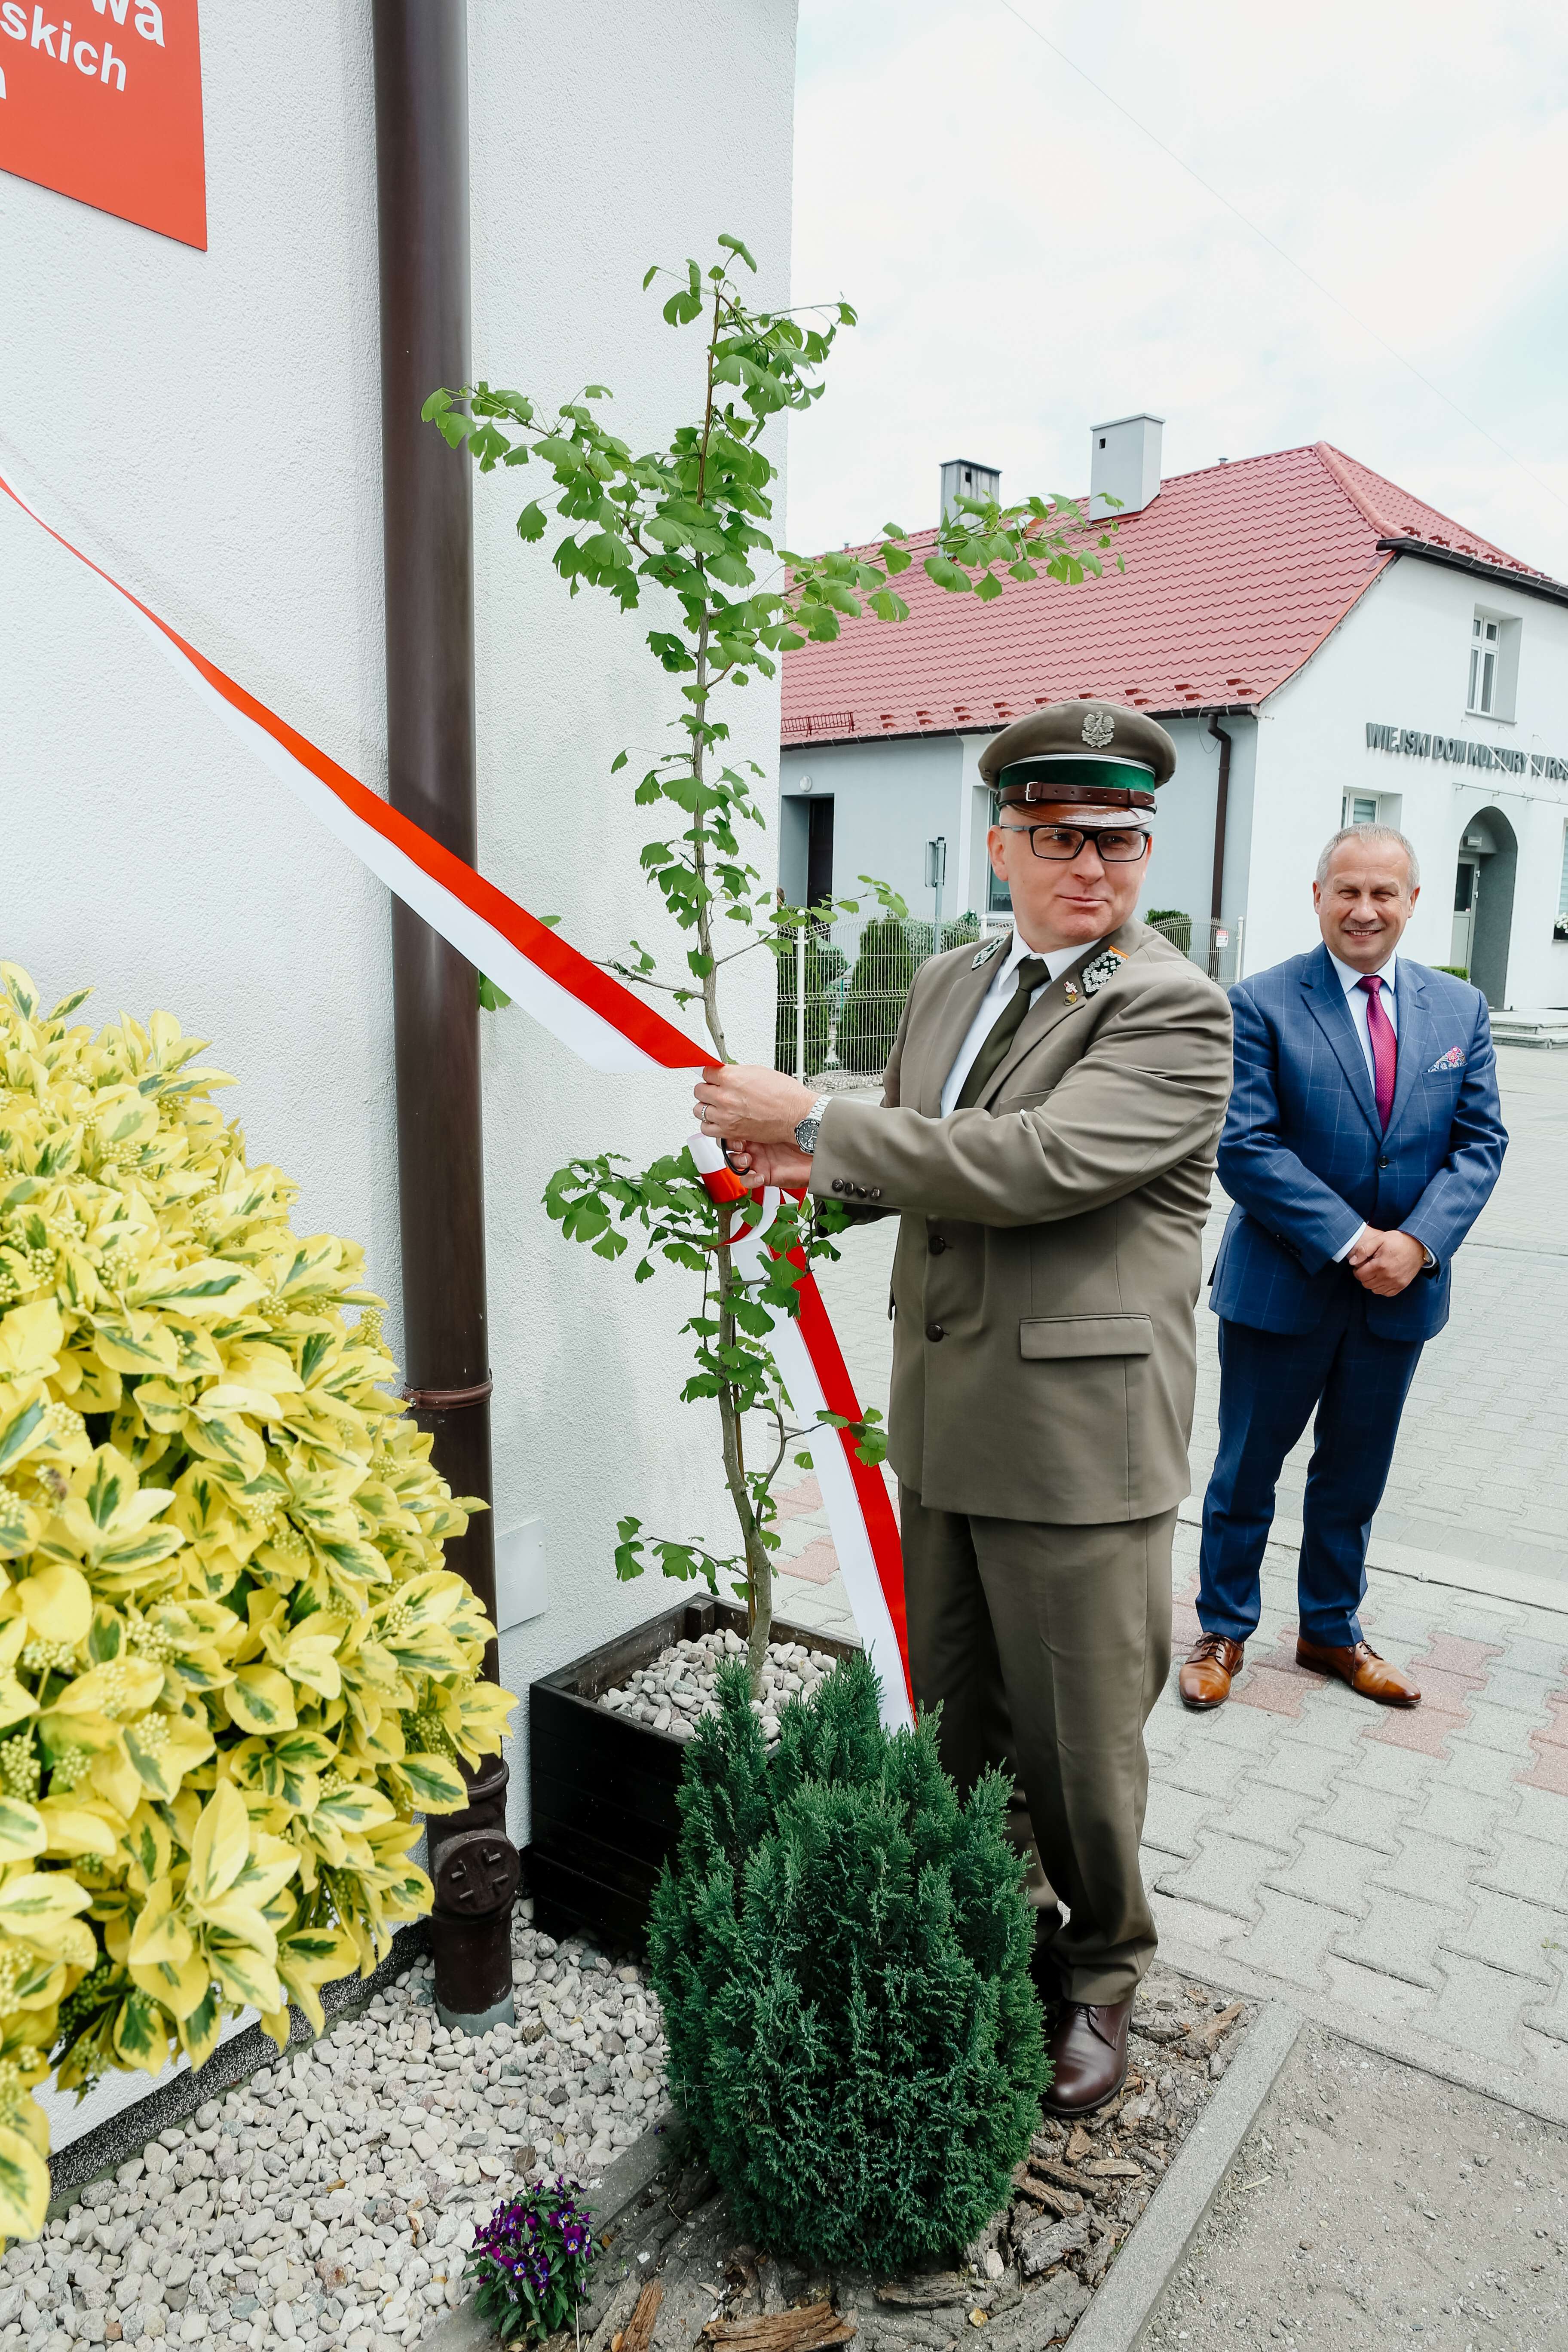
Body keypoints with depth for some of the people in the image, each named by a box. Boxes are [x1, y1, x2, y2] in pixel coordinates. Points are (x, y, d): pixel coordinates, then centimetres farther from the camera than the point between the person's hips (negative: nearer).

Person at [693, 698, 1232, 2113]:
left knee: (1078, 1751, 9)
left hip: (1079, 1439, -6)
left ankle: (1097, 1978, 35)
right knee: (952, 1724, 20)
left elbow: (1034, 1161, -26)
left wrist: (816, 1122, -21)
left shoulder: (1174, 1013, -13)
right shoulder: (949, 985, 11)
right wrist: (821, 1170, 1)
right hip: (942, 1425, 7)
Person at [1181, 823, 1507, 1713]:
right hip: (1283, 1286, -4)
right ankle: (1223, 1632, 29)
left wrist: (1419, 1241, -14)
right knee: (1247, 1470, 10)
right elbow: (1245, 1145, -15)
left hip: (1403, 1289, 4)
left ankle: (1332, 1631, 38)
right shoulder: (1262, 1003, -9)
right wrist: (1348, 1239, -21)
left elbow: (1481, 1142, 2)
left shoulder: (1461, 1008, 5)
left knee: (1356, 1475, 19)